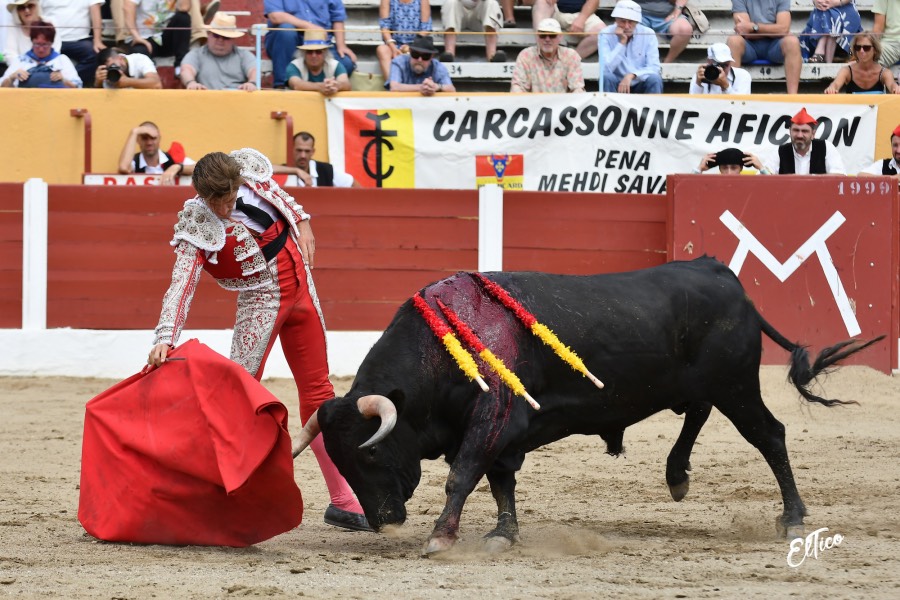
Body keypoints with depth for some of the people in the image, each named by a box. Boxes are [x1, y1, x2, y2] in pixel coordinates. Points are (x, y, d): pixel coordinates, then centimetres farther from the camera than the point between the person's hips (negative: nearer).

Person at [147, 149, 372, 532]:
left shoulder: (249, 166, -11)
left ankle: (342, 501, 17)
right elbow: (182, 285, -31)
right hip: (261, 300, -5)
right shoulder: (195, 226, -23)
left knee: (317, 390, 10)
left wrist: (301, 221, 14)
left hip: (300, 285, 5)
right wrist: (165, 339, -42)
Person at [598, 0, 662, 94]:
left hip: (640, 85, 1)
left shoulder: (648, 34, -7)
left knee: (655, 79, -29)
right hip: (617, 86, -1)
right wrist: (622, 43, -21)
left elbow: (654, 68, -14)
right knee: (606, 77, -31)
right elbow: (606, 69, -20)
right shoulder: (606, 34, -9)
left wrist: (631, 76, -30)